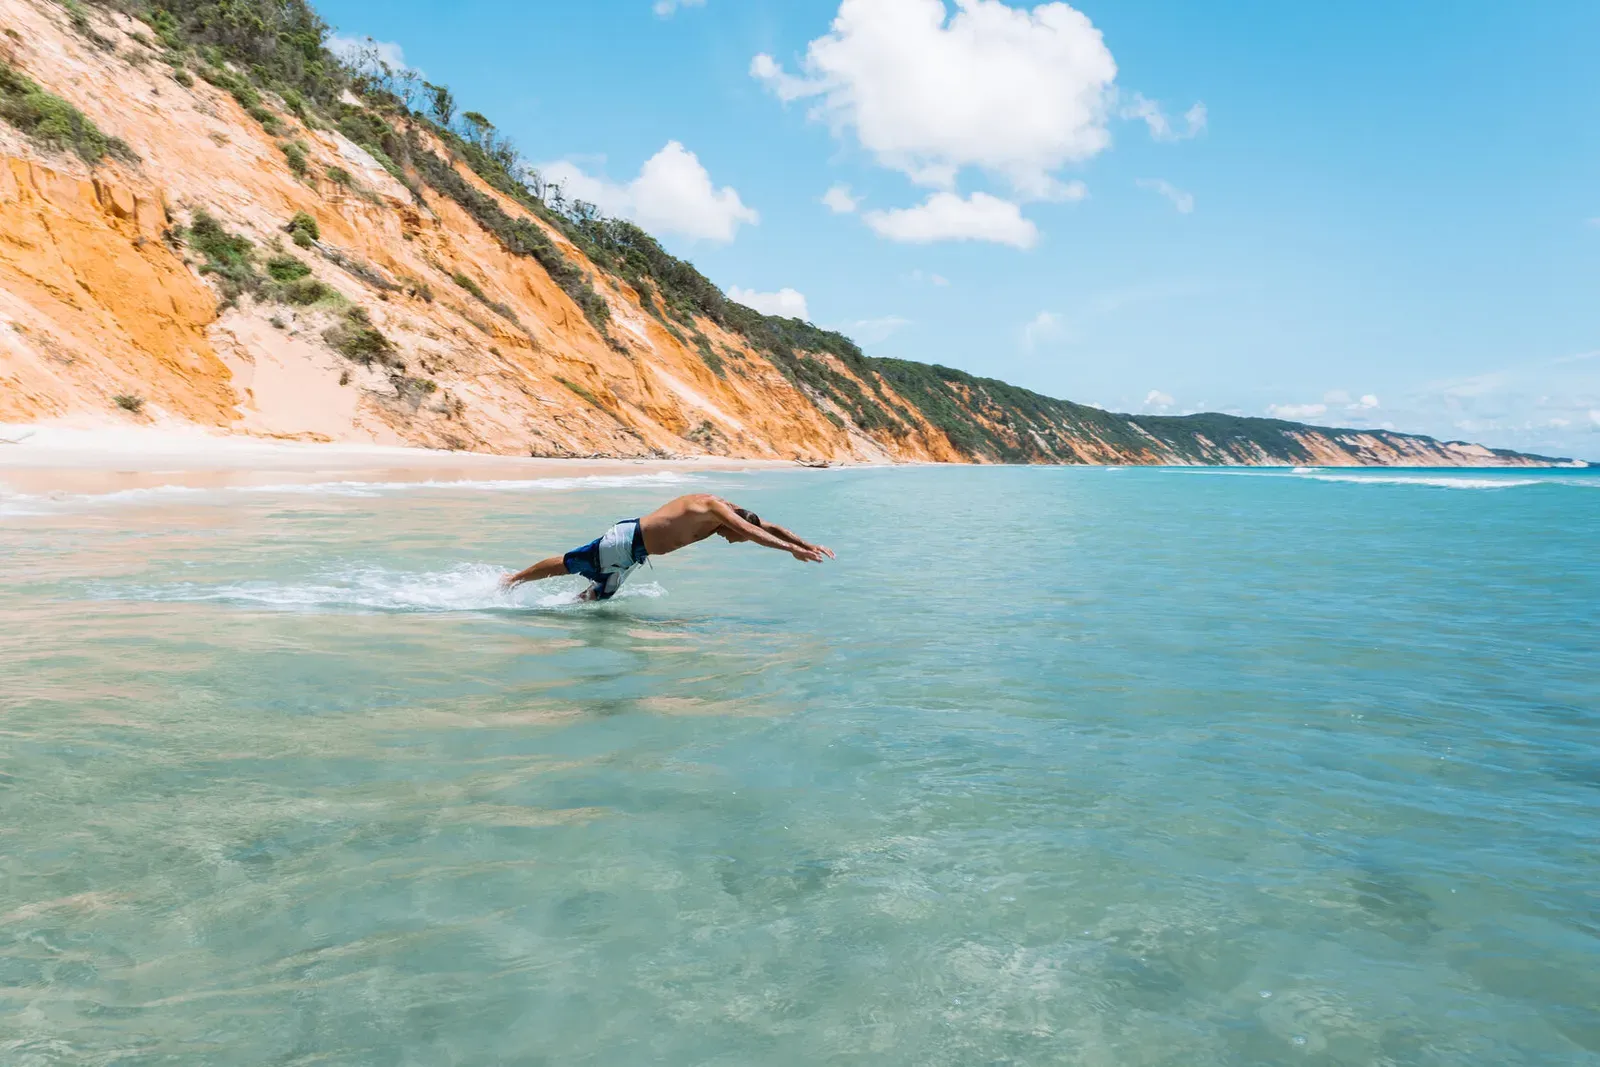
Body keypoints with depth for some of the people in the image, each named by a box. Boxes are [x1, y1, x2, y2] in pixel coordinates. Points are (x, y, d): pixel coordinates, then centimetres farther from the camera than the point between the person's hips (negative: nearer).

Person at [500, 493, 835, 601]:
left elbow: (770, 527, 5)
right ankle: (512, 579, 20)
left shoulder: (727, 510, 1)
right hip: (627, 539, -9)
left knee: (596, 597, 15)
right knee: (566, 565, 5)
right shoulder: (715, 507, -24)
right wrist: (793, 549, -39)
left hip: (635, 553, 9)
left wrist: (808, 544, -1)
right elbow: (751, 531, -38)